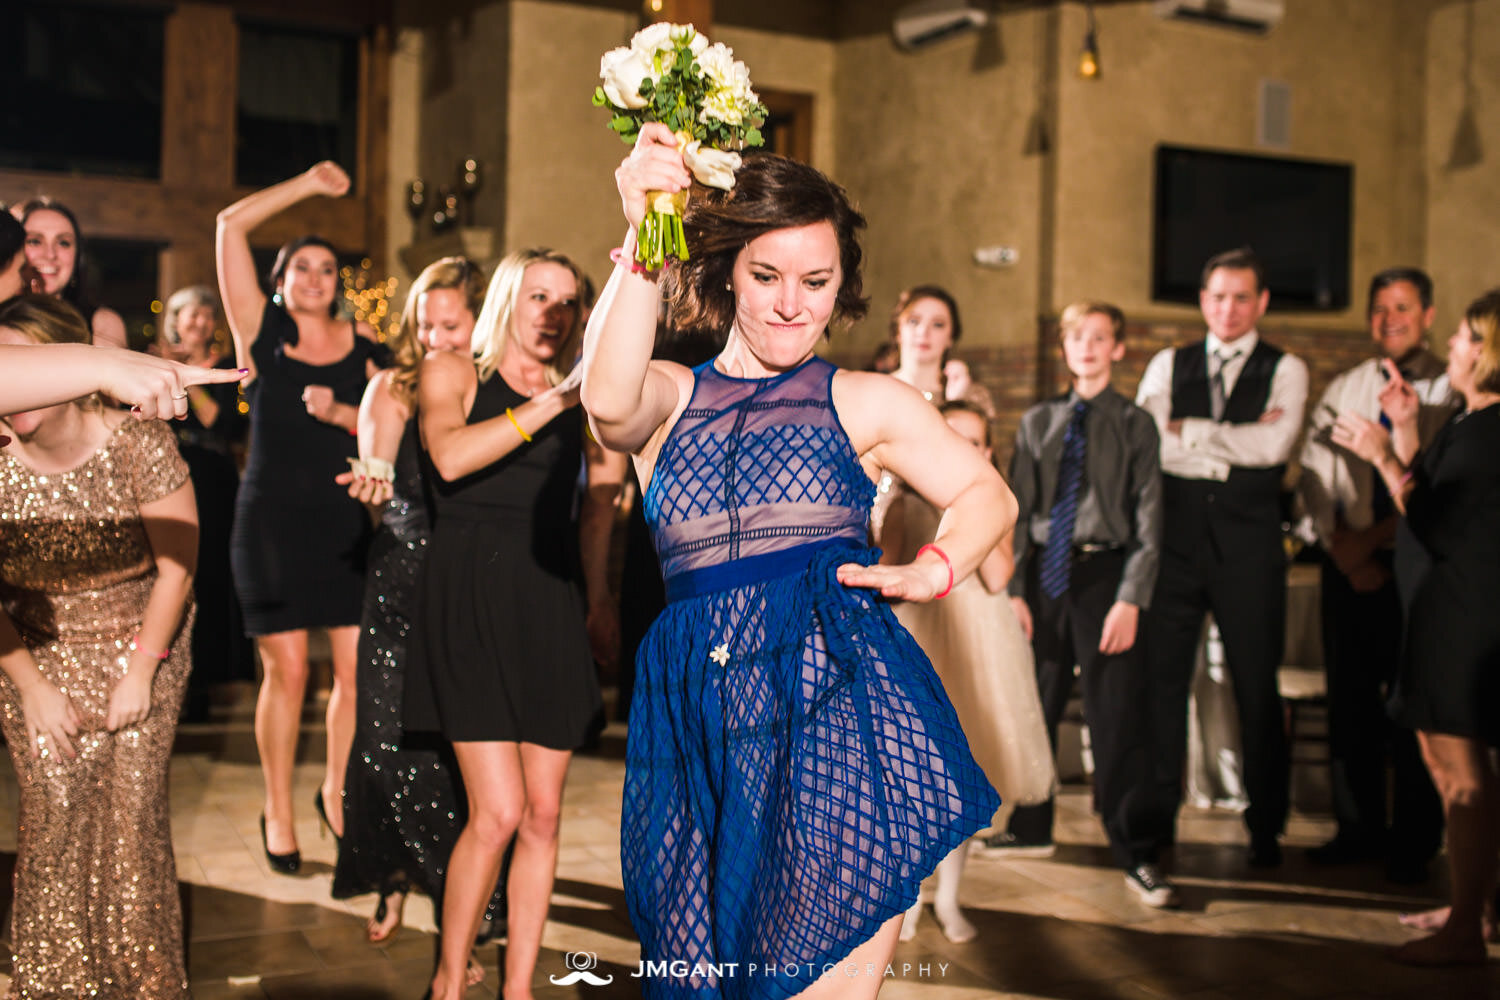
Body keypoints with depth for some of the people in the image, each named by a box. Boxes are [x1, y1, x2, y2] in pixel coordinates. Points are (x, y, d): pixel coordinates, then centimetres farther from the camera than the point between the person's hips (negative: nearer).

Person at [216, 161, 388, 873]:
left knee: (357, 666, -1)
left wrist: (341, 413, -12)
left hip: (346, 520, 2)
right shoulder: (262, 334, 2)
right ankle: (278, 812, 13)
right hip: (272, 519, -2)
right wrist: (308, 184, 2)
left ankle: (335, 792, 20)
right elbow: (231, 225, -3)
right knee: (286, 670, -2)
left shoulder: (365, 348, 8)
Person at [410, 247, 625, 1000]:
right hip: (470, 599, -4)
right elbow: (451, 456, -16)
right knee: (497, 811, -11)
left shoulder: (579, 397, 14)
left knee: (543, 815, 4)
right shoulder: (452, 374, 5)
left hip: (550, 606, 4)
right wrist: (549, 404, -16)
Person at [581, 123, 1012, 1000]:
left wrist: (933, 572, -4)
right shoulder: (670, 397, 10)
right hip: (703, 718, 2)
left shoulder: (866, 402, 11)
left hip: (842, 700, -1)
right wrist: (642, 238, -21)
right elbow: (608, 399, -14)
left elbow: (988, 494, 16)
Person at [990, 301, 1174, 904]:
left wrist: (1131, 600, -12)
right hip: (1043, 573, 4)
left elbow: (1148, 519, -3)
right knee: (1032, 707, 12)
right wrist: (1014, 591, -1)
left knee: (1117, 714, -6)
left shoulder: (1135, 425, 2)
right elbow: (1018, 511, 8)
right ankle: (1032, 827, 30)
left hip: (1104, 572, -3)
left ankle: (1137, 855, 1)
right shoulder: (1037, 423, 10)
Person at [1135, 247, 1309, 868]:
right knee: (1161, 679, 3)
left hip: (1248, 544, -1)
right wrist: (1236, 449, -9)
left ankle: (1266, 827, 16)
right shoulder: (1168, 367, 11)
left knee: (1257, 688, 4)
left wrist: (1190, 431, -5)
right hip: (1176, 538, 1)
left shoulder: (1285, 370, 6)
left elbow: (1274, 447, -10)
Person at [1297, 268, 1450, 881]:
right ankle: (1359, 829, 18)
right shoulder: (1342, 391, 13)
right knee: (1349, 698, 7)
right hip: (1350, 562, 4)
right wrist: (1342, 548, -7)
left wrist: (1376, 535, -14)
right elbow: (1314, 478, 6)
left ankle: (1415, 842, 10)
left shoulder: (1454, 392, -2)